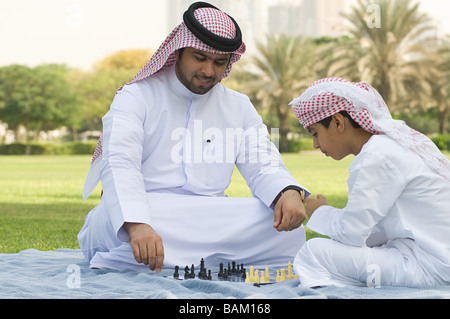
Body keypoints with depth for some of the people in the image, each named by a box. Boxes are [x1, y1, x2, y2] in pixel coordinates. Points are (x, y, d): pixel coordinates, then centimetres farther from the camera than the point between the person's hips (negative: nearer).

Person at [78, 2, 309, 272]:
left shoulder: (238, 107, 17)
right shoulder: (137, 97, 2)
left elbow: (263, 166, 9)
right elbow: (119, 164, -15)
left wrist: (289, 192, -18)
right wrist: (137, 225, -36)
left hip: (211, 224, 5)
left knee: (288, 229, -24)